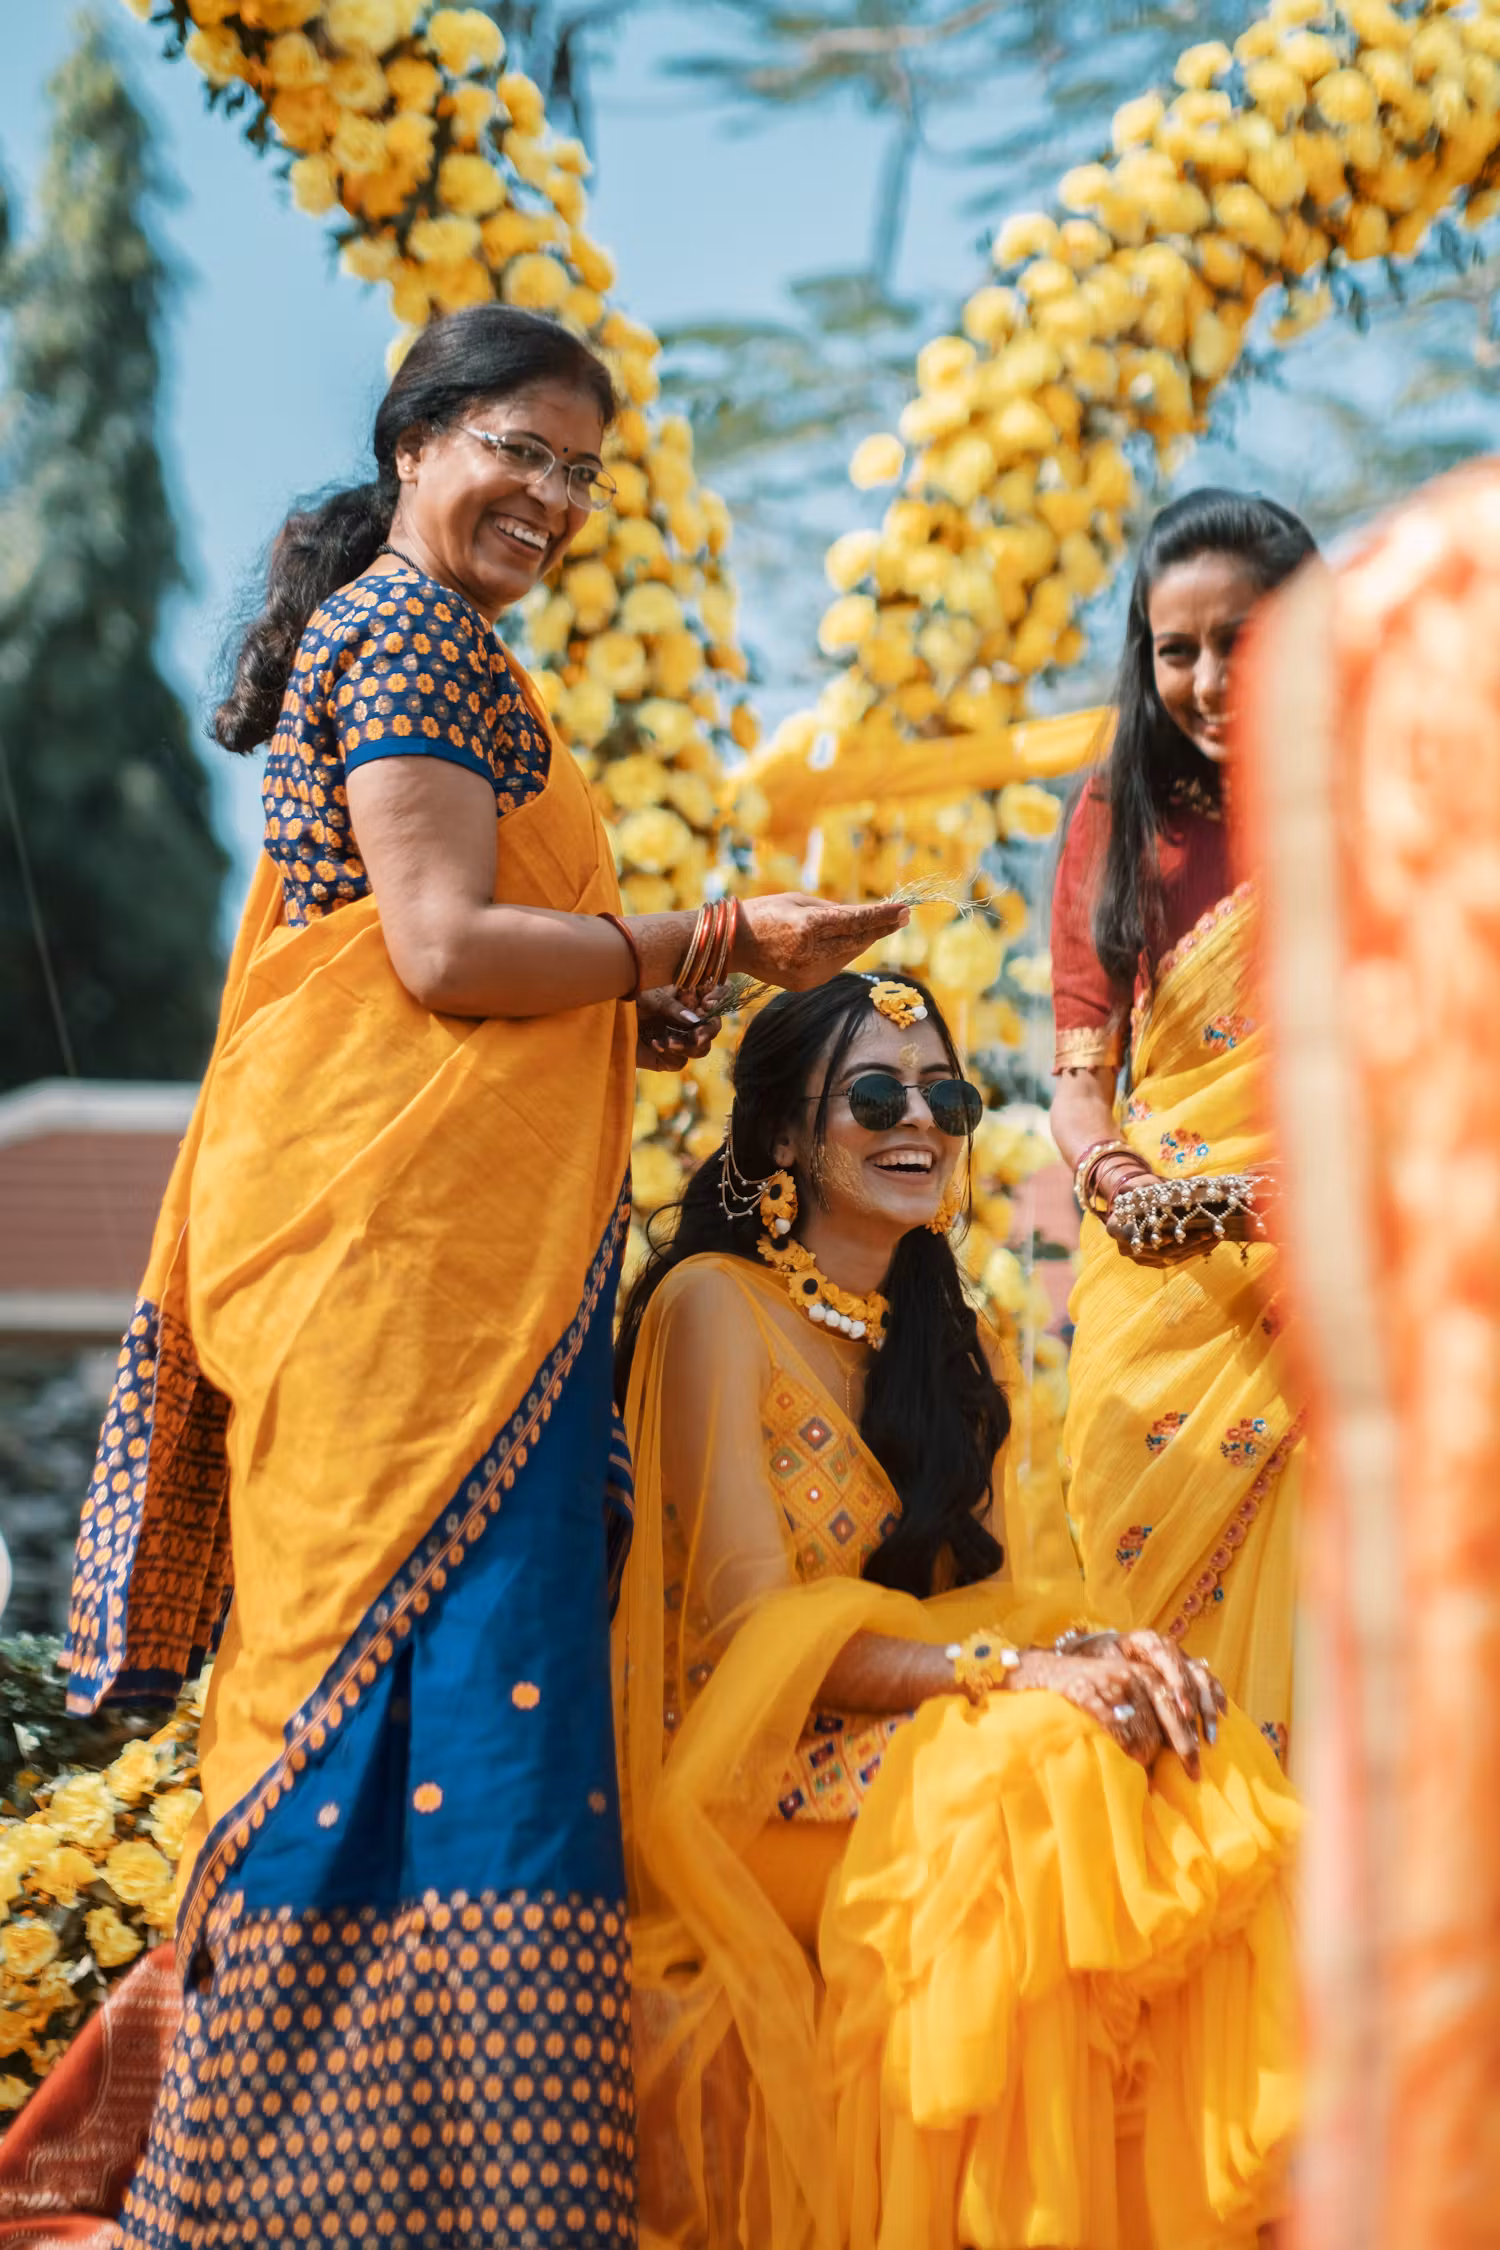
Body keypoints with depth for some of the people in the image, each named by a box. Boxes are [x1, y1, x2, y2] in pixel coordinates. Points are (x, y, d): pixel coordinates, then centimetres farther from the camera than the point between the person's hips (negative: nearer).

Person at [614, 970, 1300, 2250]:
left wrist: (1100, 1655, -18)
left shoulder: (953, 1346, 16)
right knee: (1042, 1767, -32)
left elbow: (1000, 1595, 6)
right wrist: (1007, 1672, -26)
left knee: (1189, 1764, -22)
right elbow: (752, 1619, -14)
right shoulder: (715, 1303, -6)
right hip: (755, 1783, -6)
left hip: (905, 1741, 6)